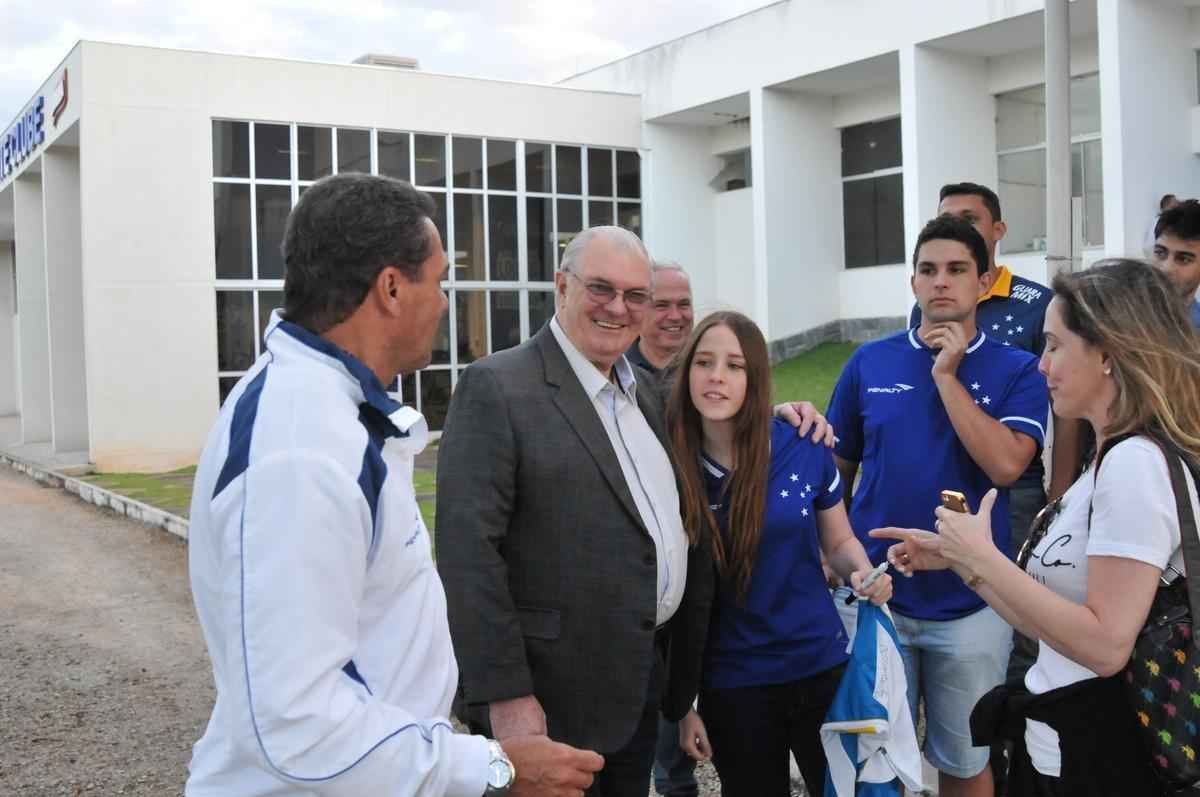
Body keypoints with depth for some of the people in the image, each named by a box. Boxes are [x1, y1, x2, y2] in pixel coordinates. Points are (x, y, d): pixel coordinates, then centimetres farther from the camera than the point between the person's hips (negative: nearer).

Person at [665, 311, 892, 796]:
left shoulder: (805, 448, -9)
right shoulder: (670, 470, -12)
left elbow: (838, 542, 7)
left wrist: (863, 573, -16)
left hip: (823, 665, 1)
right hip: (732, 683, -1)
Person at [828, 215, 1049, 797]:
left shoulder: (1017, 371, -4)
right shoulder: (869, 363, 0)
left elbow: (1005, 465, -20)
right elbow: (836, 472, 8)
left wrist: (947, 376, -16)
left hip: (970, 601, -1)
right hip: (874, 593, 1)